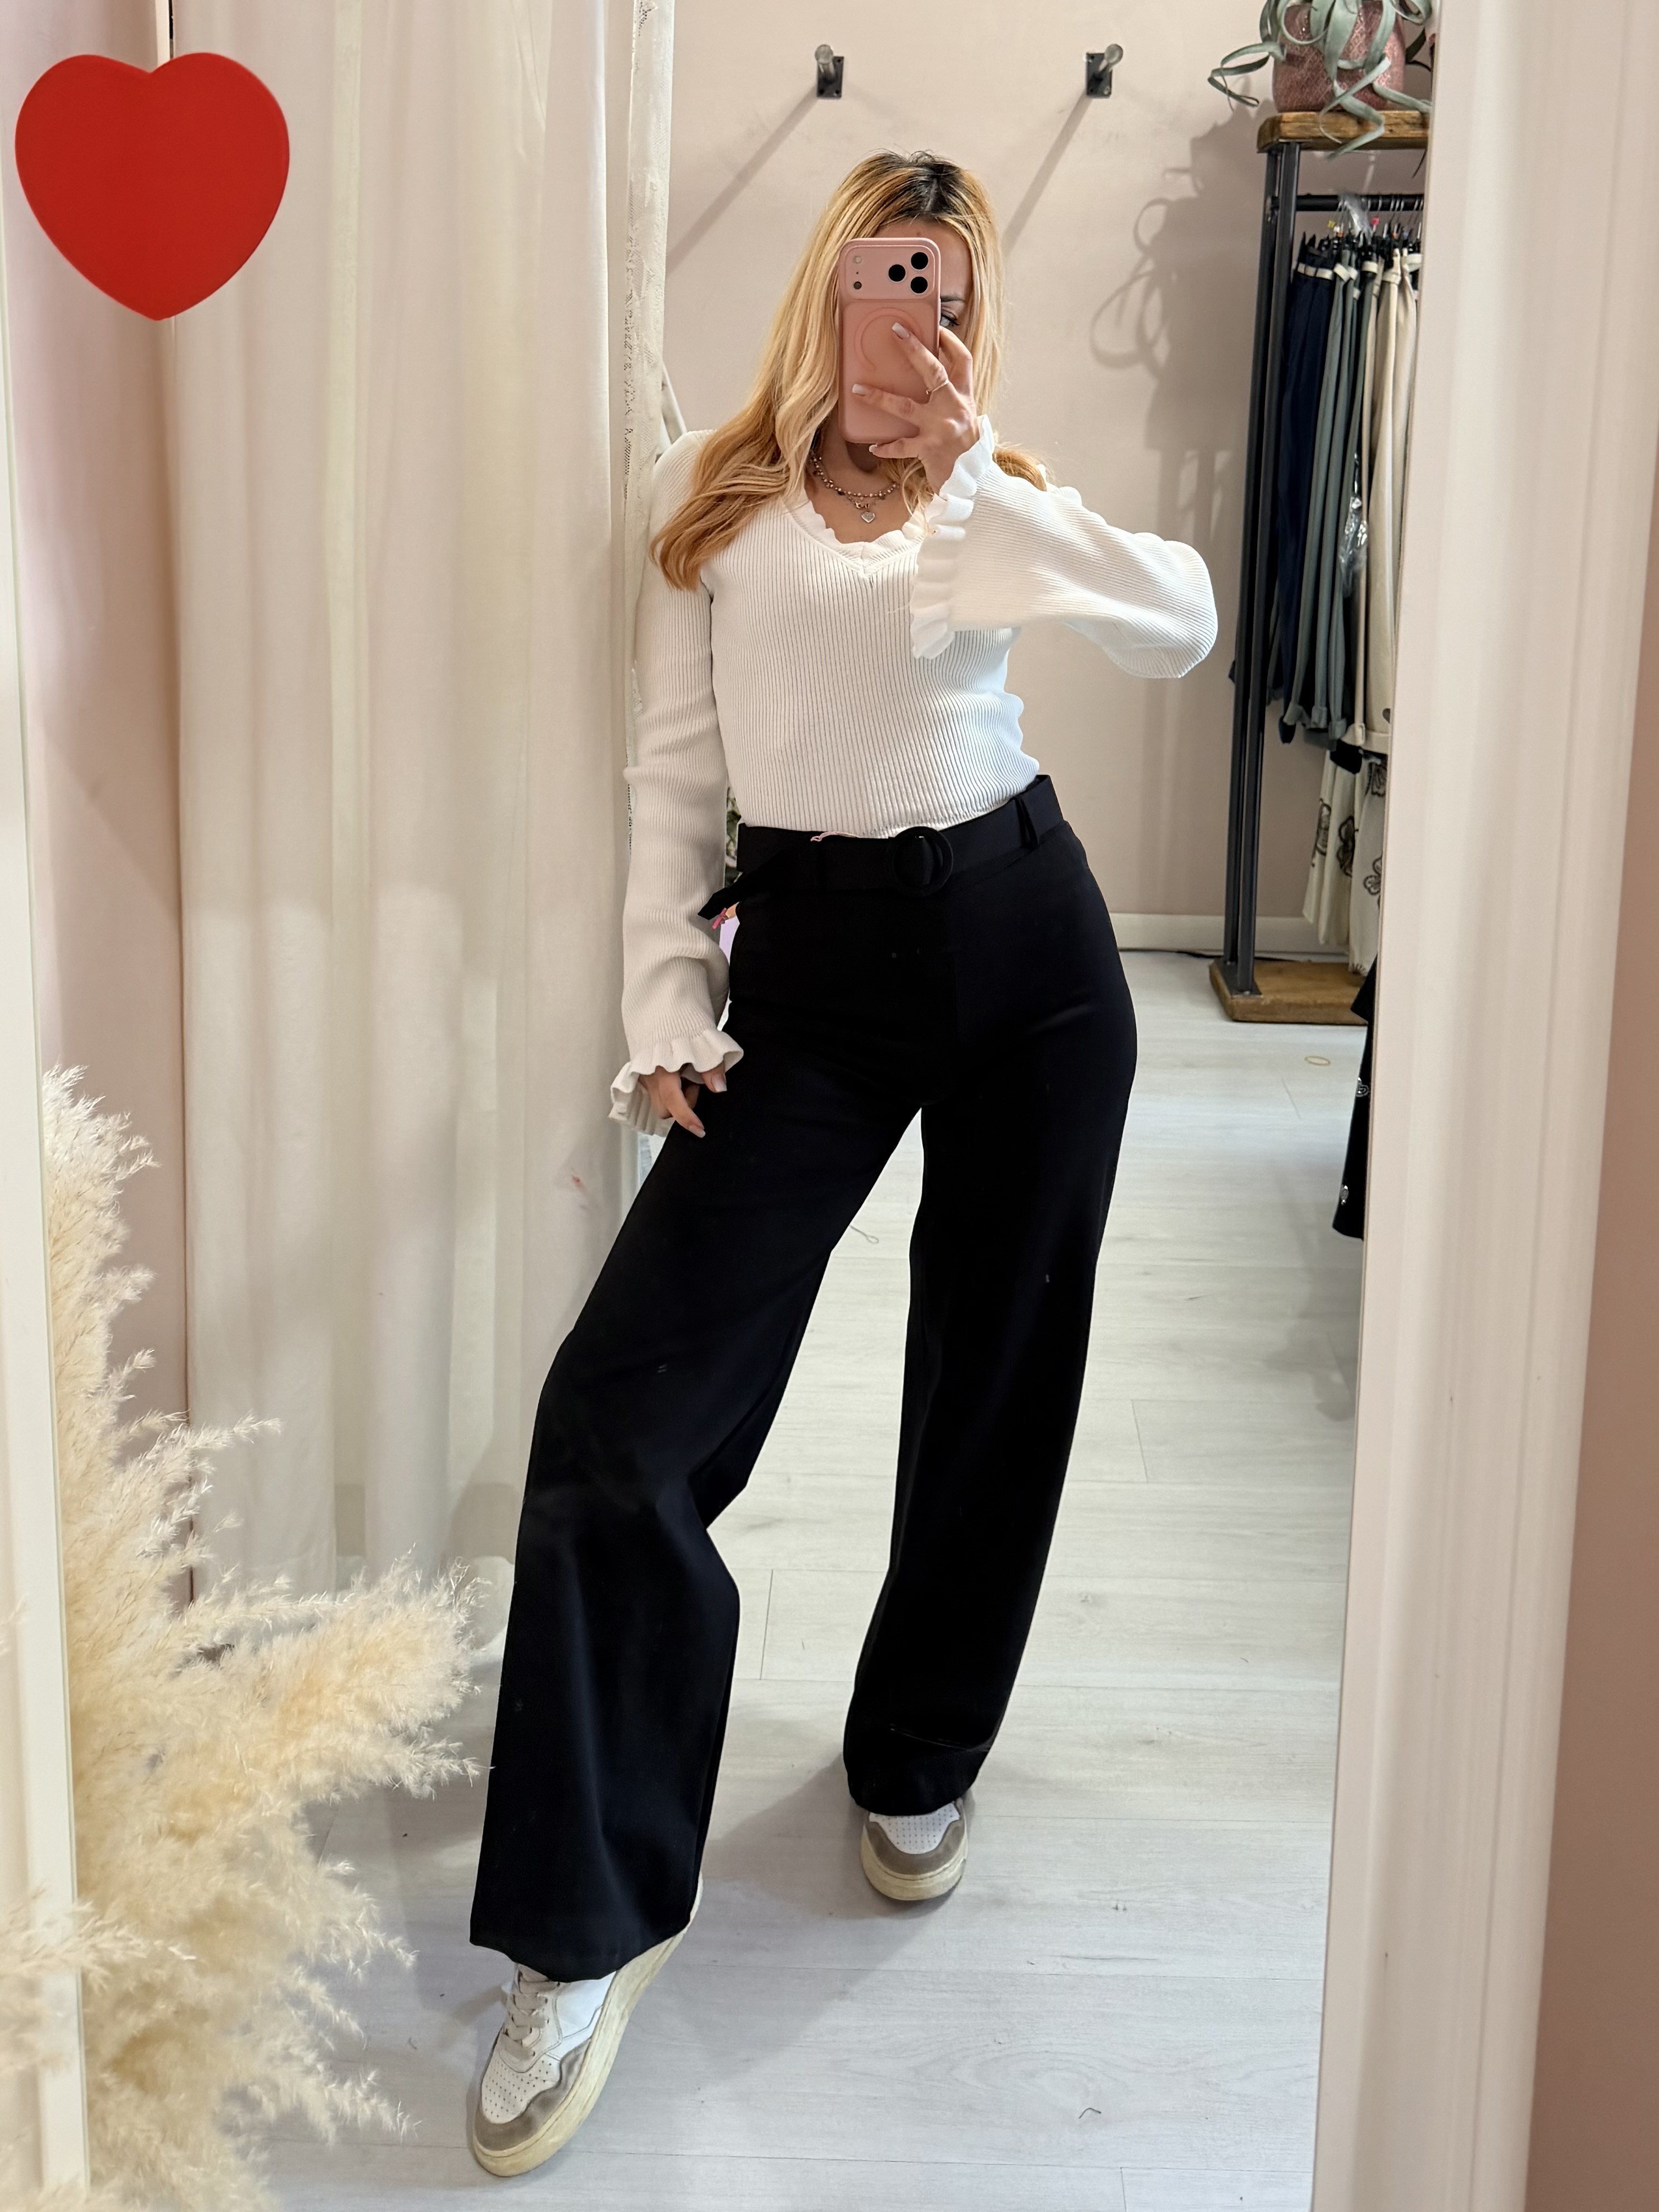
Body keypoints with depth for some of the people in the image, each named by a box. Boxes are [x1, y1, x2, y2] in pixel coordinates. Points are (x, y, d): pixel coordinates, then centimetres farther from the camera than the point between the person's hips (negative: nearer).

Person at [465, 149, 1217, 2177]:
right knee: (621, 1411, -14)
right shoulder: (713, 493, 7)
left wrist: (976, 468, -16)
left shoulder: (994, 500, 8)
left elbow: (1183, 630, -10)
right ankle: (586, 1930, -4)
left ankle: (918, 1762, 36)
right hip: (810, 963, -1)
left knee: (996, 1380, 11)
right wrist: (664, 1004, -2)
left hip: (1022, 943, 2)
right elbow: (677, 764, 6)